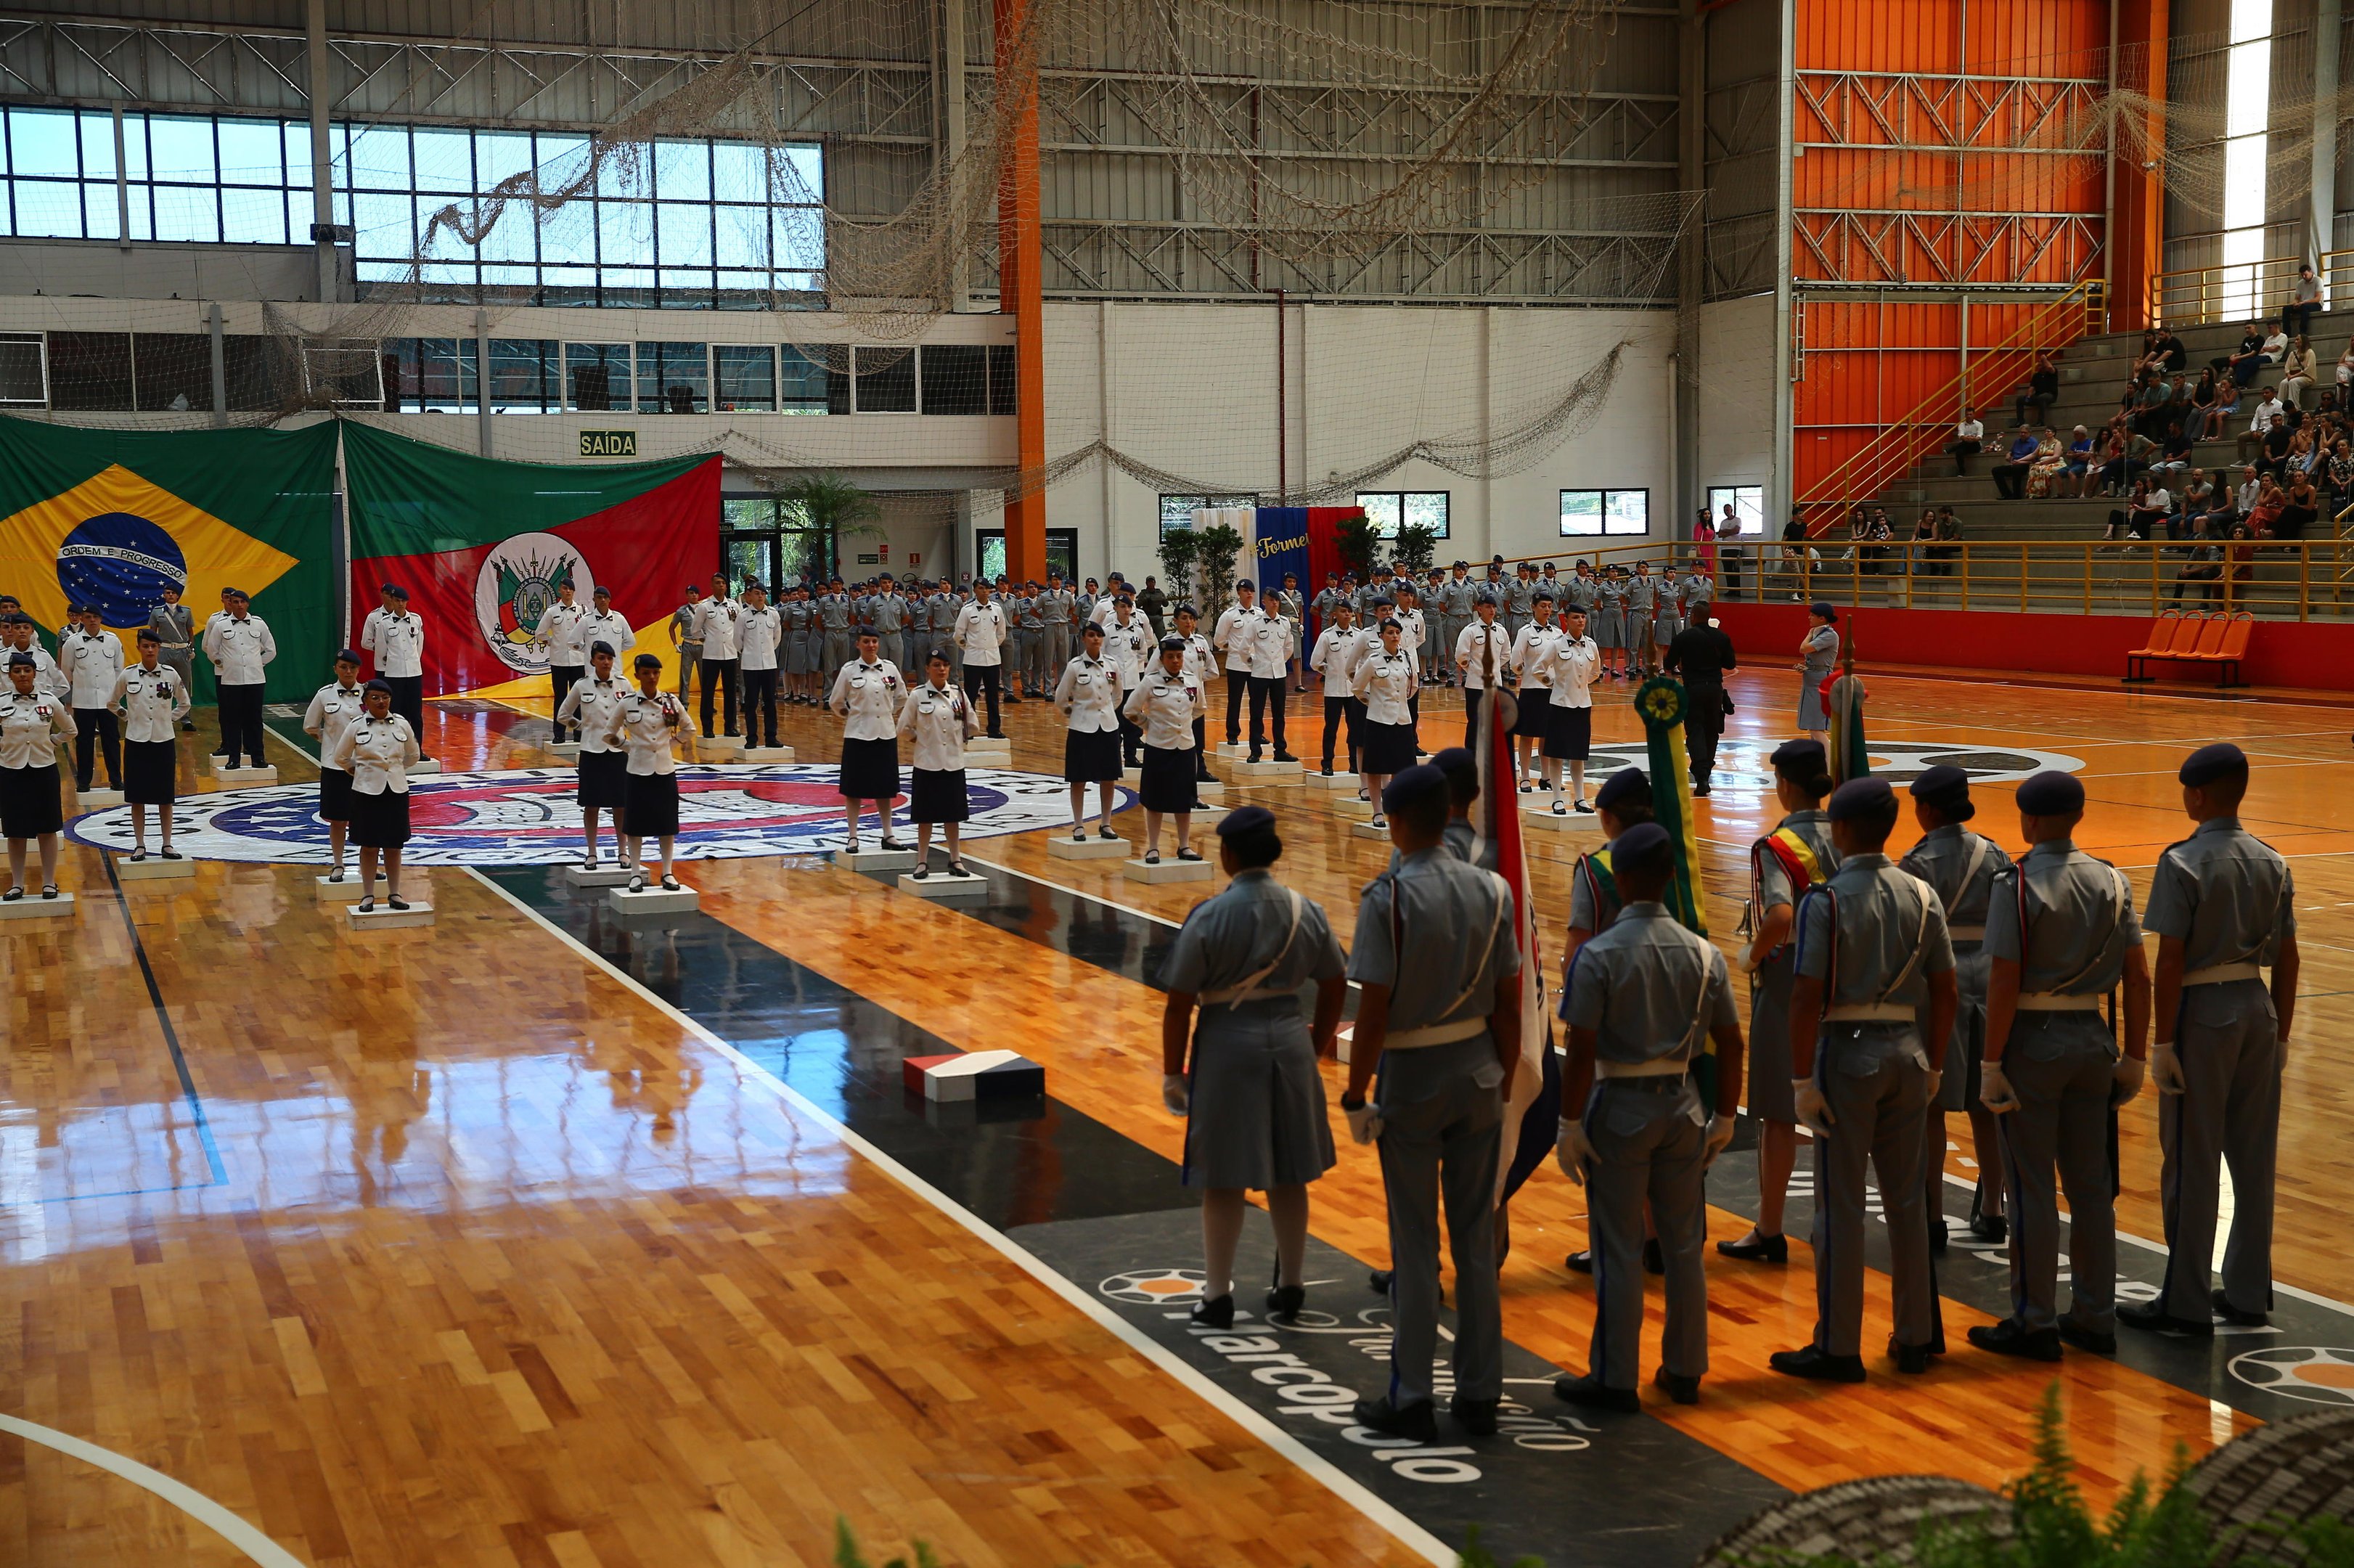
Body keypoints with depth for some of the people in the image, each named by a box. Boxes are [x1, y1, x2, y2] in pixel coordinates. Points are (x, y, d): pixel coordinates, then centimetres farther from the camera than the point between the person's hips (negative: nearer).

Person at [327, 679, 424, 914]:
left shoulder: (401, 724, -1)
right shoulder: (356, 726, -7)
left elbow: (413, 755, 14)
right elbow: (340, 758, 5)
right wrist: (360, 772, 13)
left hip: (396, 790, 2)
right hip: (367, 791, -1)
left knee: (394, 846, 9)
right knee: (369, 847, 6)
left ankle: (394, 893, 19)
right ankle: (368, 895, 15)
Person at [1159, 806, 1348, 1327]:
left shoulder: (1209, 918, -13)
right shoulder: (1306, 912, 1)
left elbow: (1179, 1005, -13)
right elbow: (1335, 988, 9)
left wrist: (1173, 1074, -3)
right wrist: (1315, 1048, 22)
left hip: (1227, 1048, -4)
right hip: (1289, 1042, 4)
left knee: (1224, 1184, 7)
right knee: (1288, 1178, 16)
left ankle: (1217, 1297, 17)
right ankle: (1290, 1289, 27)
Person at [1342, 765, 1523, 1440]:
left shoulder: (1388, 898, -15)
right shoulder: (1491, 891, -1)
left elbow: (1373, 1009, -17)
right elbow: (1508, 1002, 2)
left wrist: (1356, 1095, -8)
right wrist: (1504, 1082, 12)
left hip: (1411, 1081, -4)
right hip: (1478, 1076, 4)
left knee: (1415, 1245, 5)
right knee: (1476, 1238, 12)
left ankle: (1411, 1401, 12)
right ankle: (1479, 1395, 19)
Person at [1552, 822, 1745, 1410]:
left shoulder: (1598, 956, -14)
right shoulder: (1704, 954, -1)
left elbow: (1581, 1051, -17)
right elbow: (1729, 1043, 3)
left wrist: (1570, 1125, -10)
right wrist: (1724, 1117, 12)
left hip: (1619, 1108, -4)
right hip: (1682, 1107, 4)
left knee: (1619, 1250, 4)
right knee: (1684, 1245, 14)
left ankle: (1615, 1380, 12)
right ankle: (1685, 1371, 24)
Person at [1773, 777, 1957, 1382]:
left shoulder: (1827, 900, -11)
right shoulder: (1921, 896, 4)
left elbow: (1807, 996, -16)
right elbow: (1944, 990, 7)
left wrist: (1801, 1078, -11)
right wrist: (1933, 1066, 15)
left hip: (1847, 1049, -5)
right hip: (1906, 1049, 5)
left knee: (1841, 1204, 1)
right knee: (1906, 1199, 14)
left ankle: (1838, 1347, 6)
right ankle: (1917, 1336, 21)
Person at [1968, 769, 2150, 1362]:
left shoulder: (2018, 885, -14)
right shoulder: (2112, 881, 3)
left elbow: (2005, 983, -17)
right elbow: (2138, 977, 3)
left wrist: (1991, 1064, -13)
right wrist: (2134, 1057, 10)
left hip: (2032, 1043, -6)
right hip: (2092, 1040, 6)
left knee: (2033, 1187, 2)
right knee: (2091, 1183, 13)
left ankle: (2035, 1324, 9)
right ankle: (2095, 1318, 21)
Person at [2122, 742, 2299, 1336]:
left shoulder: (2184, 863, -13)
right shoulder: (2272, 863, 5)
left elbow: (2171, 960, -16)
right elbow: (2287, 958, 8)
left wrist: (2163, 1042, -12)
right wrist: (2280, 1034, 15)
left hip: (2203, 1012, -6)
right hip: (2258, 1009, 6)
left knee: (2192, 1163, 1)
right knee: (2254, 1158, 12)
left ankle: (2187, 1303, 8)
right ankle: (2248, 1293, 20)